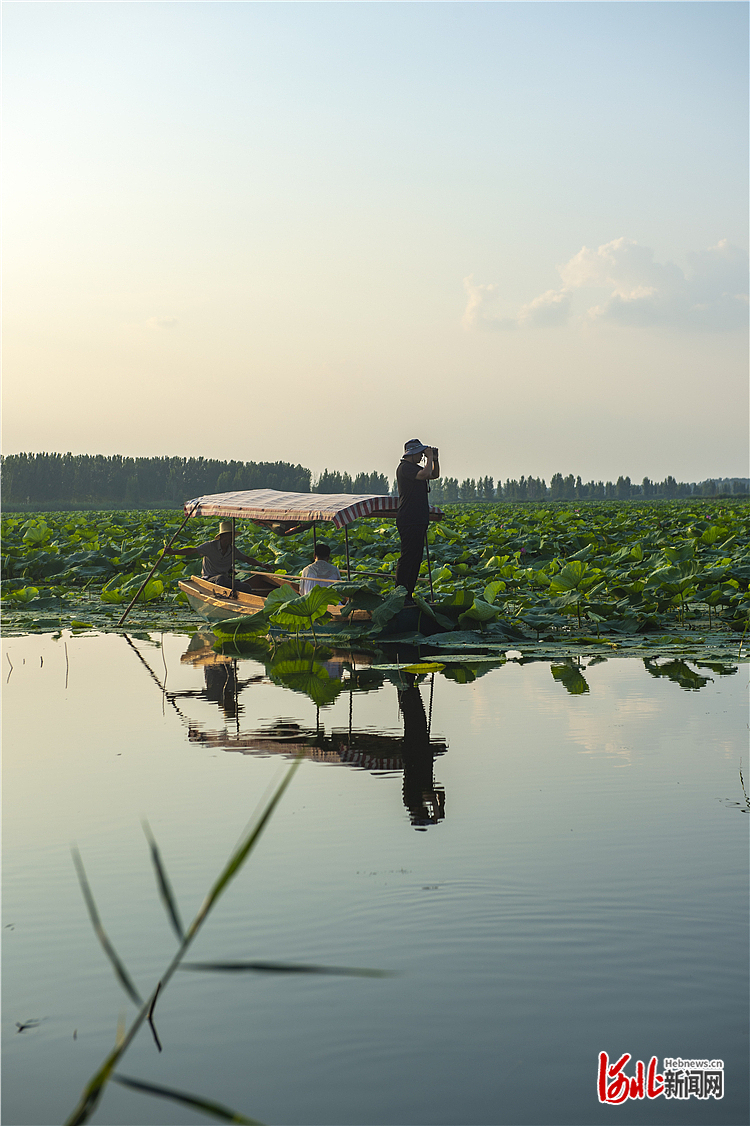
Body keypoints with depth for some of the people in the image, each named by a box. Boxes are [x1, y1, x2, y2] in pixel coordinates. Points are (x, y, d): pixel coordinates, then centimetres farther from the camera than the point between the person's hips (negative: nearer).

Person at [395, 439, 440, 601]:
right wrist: (429, 458, -13)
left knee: (416, 558, 11)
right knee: (408, 557, -10)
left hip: (419, 520, 10)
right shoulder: (405, 467, -12)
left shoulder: (415, 467, 18)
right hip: (409, 521, -10)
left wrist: (435, 460, 14)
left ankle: (409, 594, 15)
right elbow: (425, 474, -27)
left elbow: (434, 475, 29)